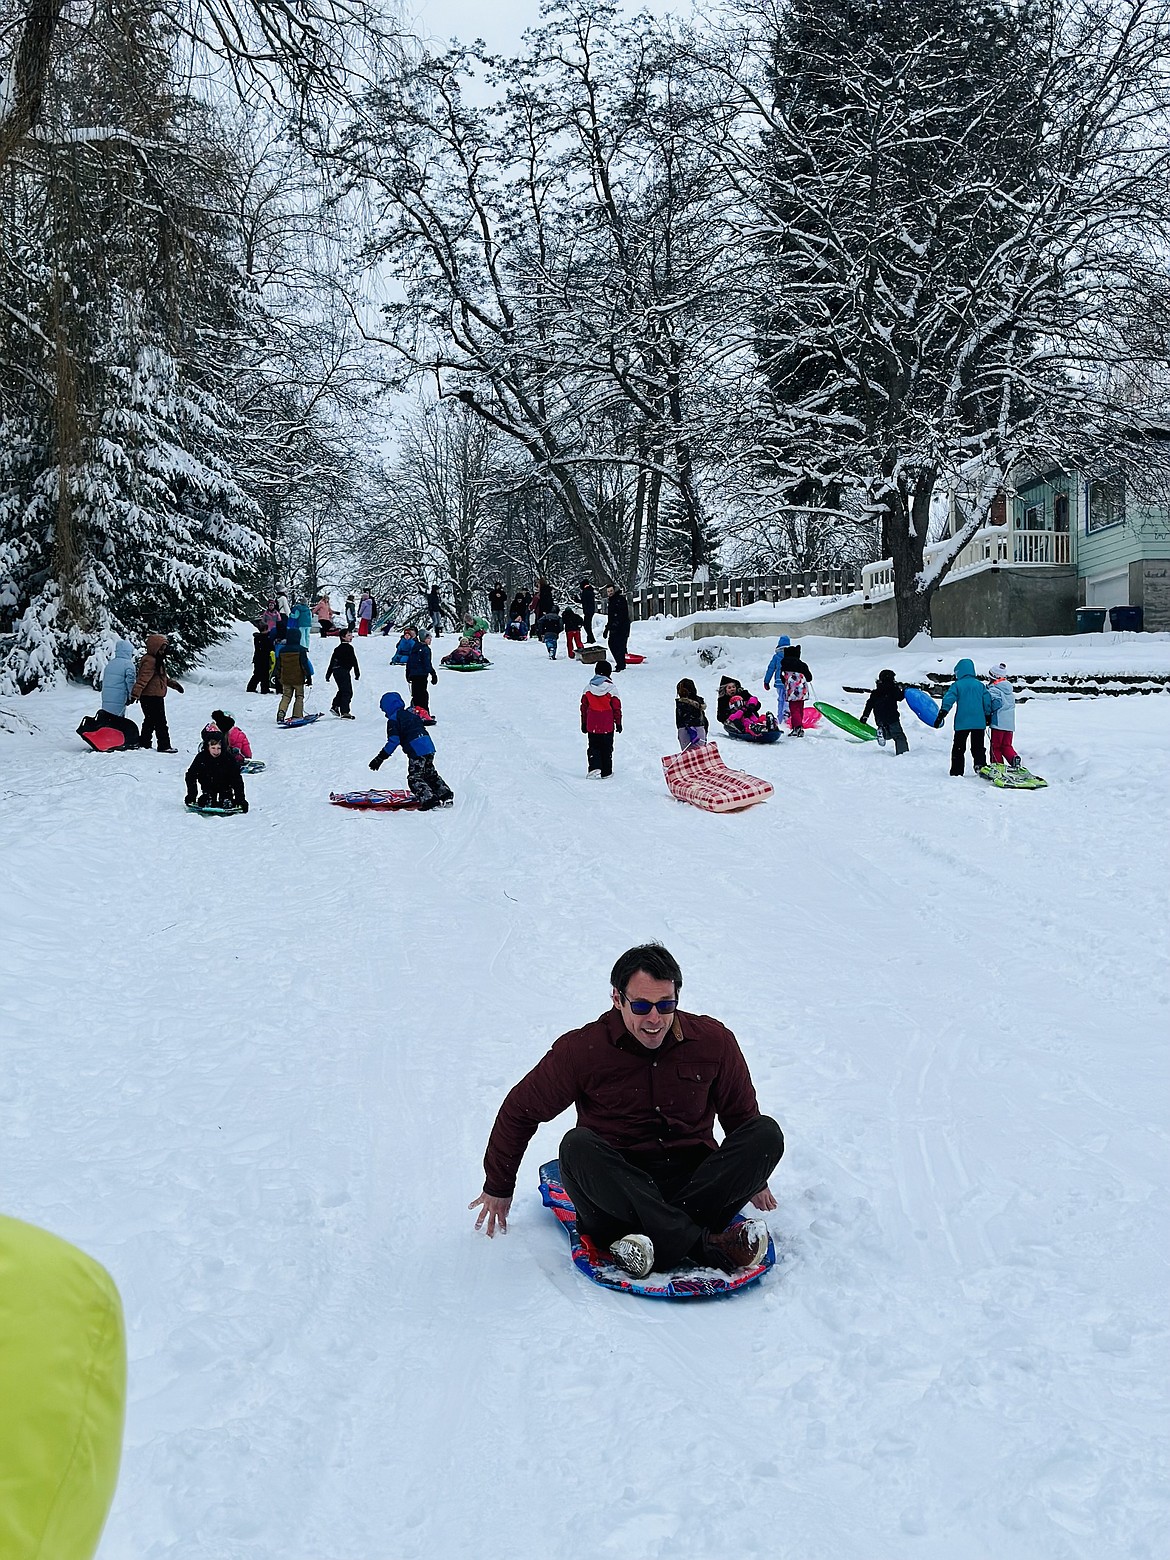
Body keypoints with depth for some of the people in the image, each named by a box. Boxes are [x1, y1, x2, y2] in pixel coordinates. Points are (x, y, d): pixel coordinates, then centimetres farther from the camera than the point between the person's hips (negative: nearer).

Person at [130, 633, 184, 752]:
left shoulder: (157, 660, 16)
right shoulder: (150, 661, -18)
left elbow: (162, 677, 31)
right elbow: (143, 679, -26)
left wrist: (173, 684, 34)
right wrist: (135, 694, -30)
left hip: (156, 697, 11)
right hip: (152, 697, -11)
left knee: (150, 721, 16)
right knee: (160, 722, -6)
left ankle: (144, 743, 23)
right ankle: (164, 745, -2)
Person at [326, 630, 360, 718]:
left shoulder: (337, 648, 17)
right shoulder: (349, 648, -8)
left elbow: (332, 662, 19)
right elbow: (353, 661, -13)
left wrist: (328, 674, 23)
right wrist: (357, 673, -10)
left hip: (336, 671, 8)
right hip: (344, 671, -8)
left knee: (342, 690, 24)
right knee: (347, 692, -6)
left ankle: (335, 706, 19)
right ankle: (344, 713, -13)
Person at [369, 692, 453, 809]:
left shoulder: (393, 719, -4)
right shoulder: (411, 713, 20)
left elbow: (393, 741, -11)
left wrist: (380, 758, -7)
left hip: (416, 751, -8)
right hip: (429, 746, 8)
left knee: (414, 778, -2)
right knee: (430, 774, 21)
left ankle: (429, 799, -15)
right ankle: (445, 794, 21)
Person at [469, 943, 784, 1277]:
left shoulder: (714, 1040, -1)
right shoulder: (582, 1049, -7)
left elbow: (741, 1113, 17)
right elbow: (520, 1111, 5)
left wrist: (754, 1179, 26)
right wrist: (498, 1187, 12)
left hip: (695, 1181, 2)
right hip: (618, 1183, -2)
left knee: (766, 1133, -21)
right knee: (577, 1145, -32)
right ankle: (707, 1246, -38)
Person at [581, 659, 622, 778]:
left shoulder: (588, 688, -1)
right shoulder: (611, 688, -10)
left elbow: (584, 707, 6)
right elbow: (616, 707, -6)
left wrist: (584, 723, 15)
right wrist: (618, 723, 5)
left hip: (592, 726, 2)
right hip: (607, 726, -2)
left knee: (593, 747, 11)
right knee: (606, 748, 9)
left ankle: (594, 767, -10)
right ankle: (606, 772, 13)